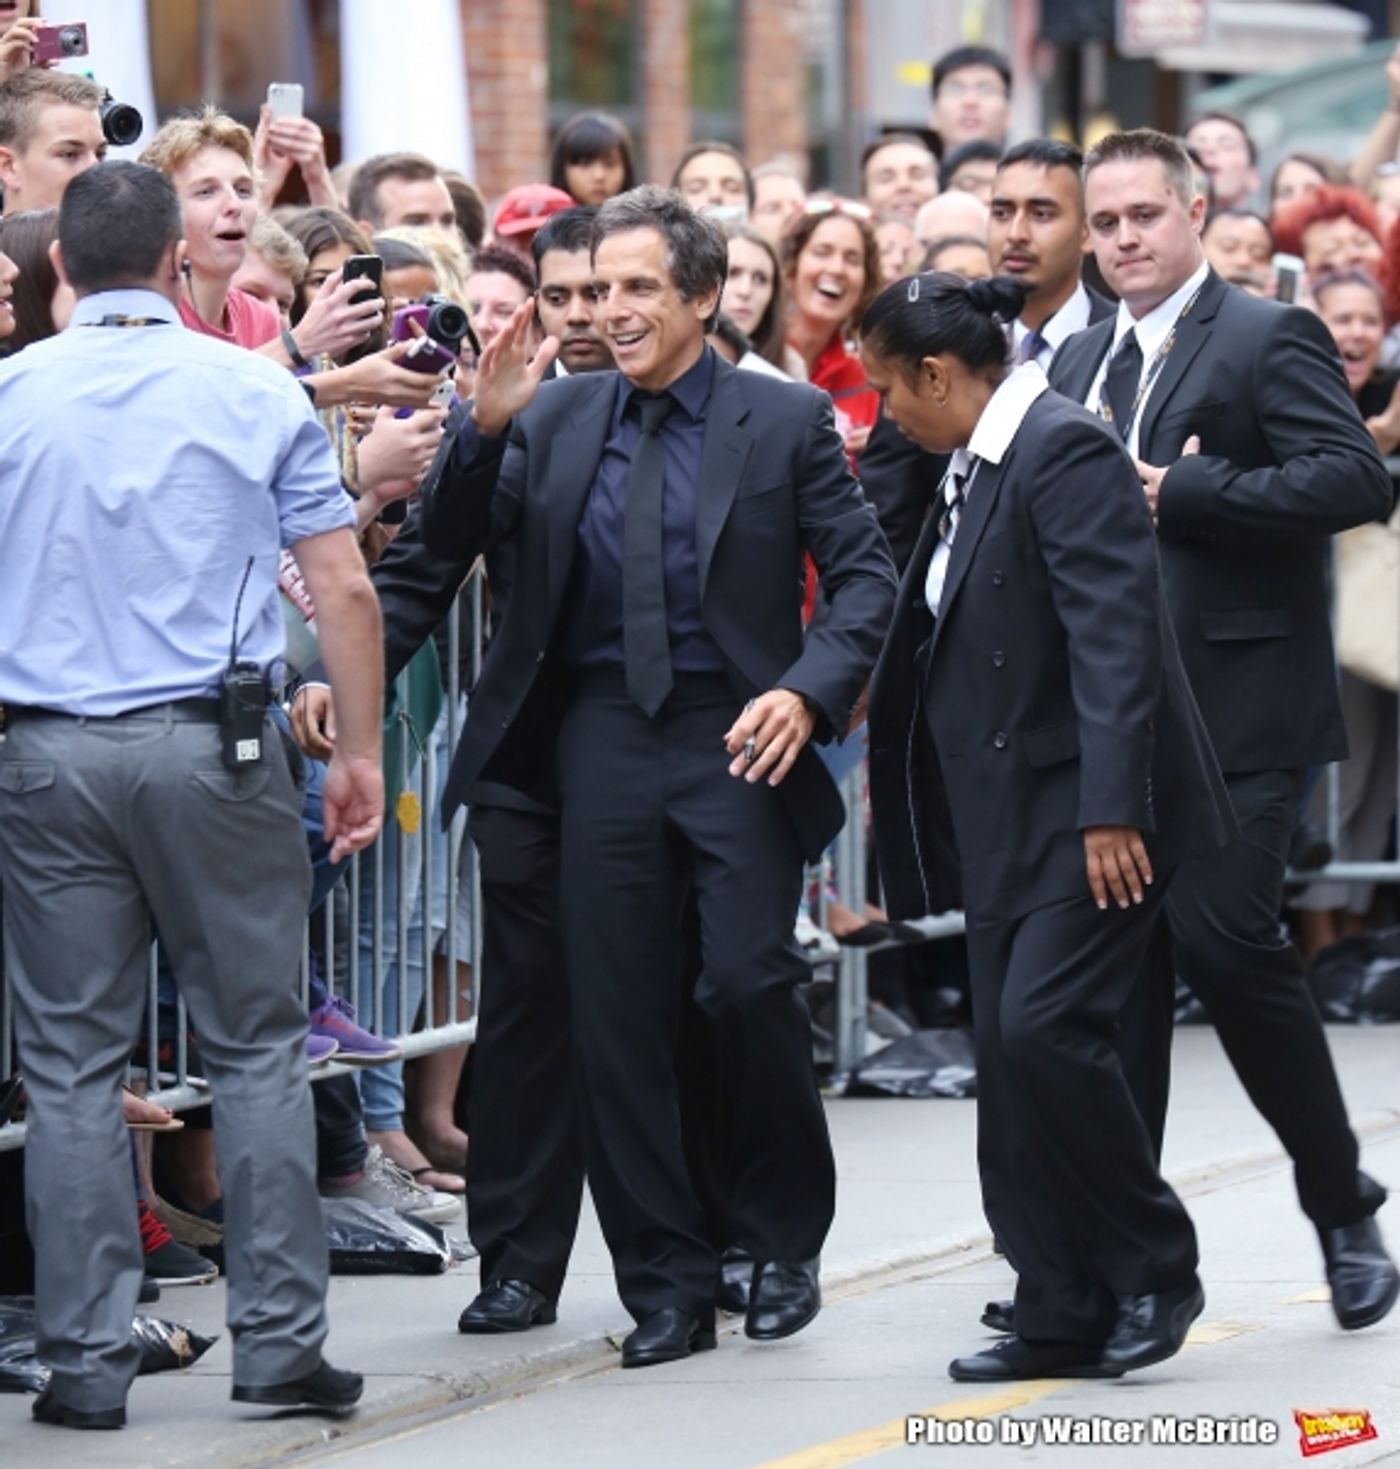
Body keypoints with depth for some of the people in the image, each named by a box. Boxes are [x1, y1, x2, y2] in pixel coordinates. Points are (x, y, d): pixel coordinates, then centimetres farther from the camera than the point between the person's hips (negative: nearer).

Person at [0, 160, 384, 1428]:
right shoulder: (254, 392, -1)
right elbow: (344, 588, -1)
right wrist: (362, 752, 6)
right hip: (213, 748, -1)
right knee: (256, 1050, 7)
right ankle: (279, 1340, 6)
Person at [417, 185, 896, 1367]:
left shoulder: (784, 420, 2)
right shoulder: (559, 415, 9)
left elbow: (865, 572, 1)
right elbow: (451, 541, 5)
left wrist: (809, 690, -14)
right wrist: (485, 430, -12)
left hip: (735, 739, -3)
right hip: (601, 740, 3)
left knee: (751, 985, -11)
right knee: (618, 1013, 2)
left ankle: (784, 1244, 11)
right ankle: (665, 1283, 10)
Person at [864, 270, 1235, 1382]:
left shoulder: (1066, 452, -14)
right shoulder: (977, 466, 15)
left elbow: (1113, 636, -22)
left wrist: (1109, 811, -26)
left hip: (1090, 814, -10)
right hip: (1011, 822, 10)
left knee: (1046, 1028, -19)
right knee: (1011, 1061, 6)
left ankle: (1156, 1269, -4)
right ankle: (1065, 1316, 10)